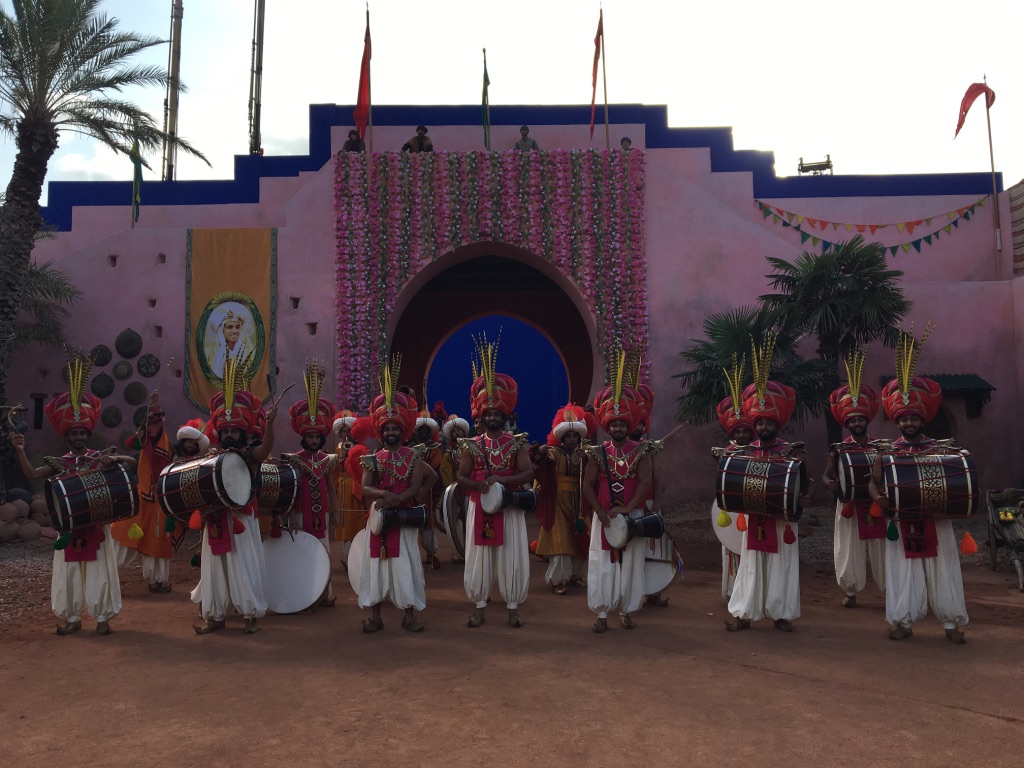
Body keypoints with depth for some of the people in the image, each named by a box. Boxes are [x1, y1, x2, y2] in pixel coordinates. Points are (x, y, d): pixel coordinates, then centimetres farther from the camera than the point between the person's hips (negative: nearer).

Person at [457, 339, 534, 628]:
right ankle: (479, 606, 17)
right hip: (480, 509, 1)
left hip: (509, 509, -1)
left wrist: (503, 479, -23)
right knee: (478, 556, 5)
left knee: (512, 557, 2)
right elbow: (461, 478, 1)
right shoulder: (472, 445, 2)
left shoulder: (517, 443, -1)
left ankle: (513, 607, 14)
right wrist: (479, 484, -19)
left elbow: (528, 473, -9)